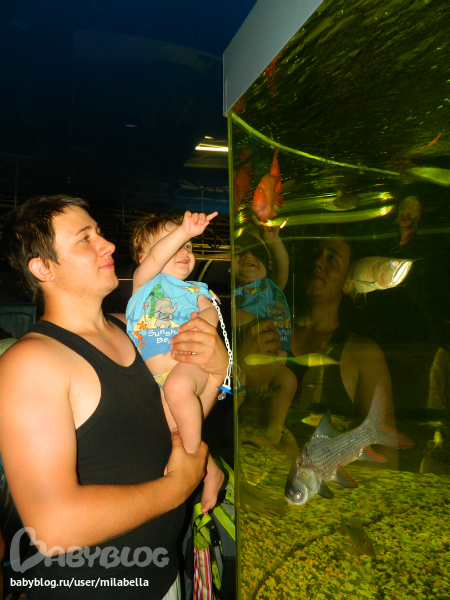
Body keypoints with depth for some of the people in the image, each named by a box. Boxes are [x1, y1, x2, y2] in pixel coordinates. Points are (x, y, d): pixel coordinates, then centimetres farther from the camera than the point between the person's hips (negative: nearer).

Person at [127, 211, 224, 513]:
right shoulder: (145, 281, 16)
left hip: (191, 362, -1)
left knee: (177, 386, -34)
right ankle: (209, 468, 5)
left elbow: (212, 311, 6)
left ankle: (191, 455, -15)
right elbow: (156, 257, -5)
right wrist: (184, 230, -20)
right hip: (156, 379, 2)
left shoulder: (195, 290, 24)